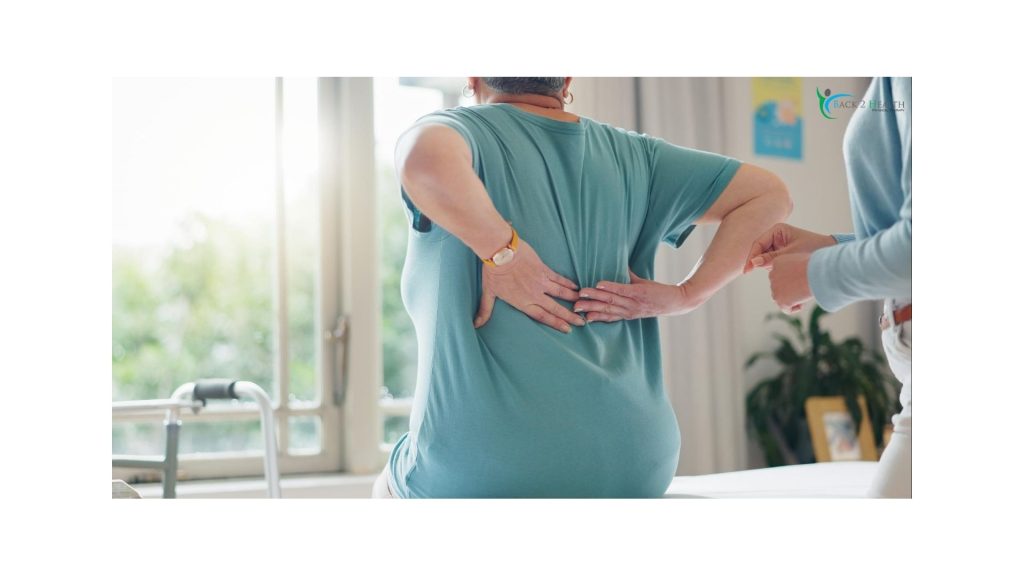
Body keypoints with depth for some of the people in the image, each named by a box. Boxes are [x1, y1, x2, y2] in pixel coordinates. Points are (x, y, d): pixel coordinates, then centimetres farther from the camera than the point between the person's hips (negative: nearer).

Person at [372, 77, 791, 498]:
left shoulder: (460, 130, -3)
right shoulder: (628, 155, 10)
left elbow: (425, 158, -28)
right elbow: (768, 195, 12)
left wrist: (501, 249, -15)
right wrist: (687, 295, 6)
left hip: (485, 467, -4)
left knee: (391, 489, 29)